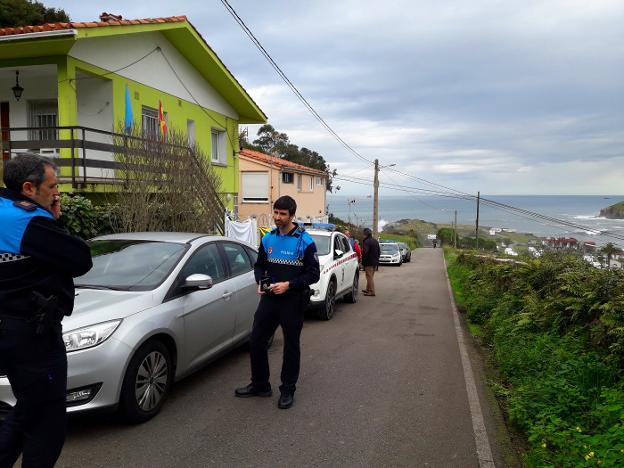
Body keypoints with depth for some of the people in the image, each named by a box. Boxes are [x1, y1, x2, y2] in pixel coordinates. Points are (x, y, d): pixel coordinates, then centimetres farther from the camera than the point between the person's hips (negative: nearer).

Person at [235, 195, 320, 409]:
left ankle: (288, 390, 22)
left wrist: (289, 285, -20)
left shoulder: (304, 241, -9)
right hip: (269, 297, 5)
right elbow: (259, 265, 17)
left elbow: (313, 273, -10)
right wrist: (261, 282, -3)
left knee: (291, 346, 7)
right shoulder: (268, 238, 6)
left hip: (293, 301, -5)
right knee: (256, 341, 7)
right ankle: (260, 385, 25)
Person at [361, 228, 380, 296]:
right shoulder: (375, 241, 12)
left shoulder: (367, 242, -18)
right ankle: (368, 289, 30)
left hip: (369, 262, -9)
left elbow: (364, 252, -29)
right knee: (370, 276, 19)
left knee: (369, 277, -4)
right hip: (375, 262, 9)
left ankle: (371, 291, -3)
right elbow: (379, 252, 19)